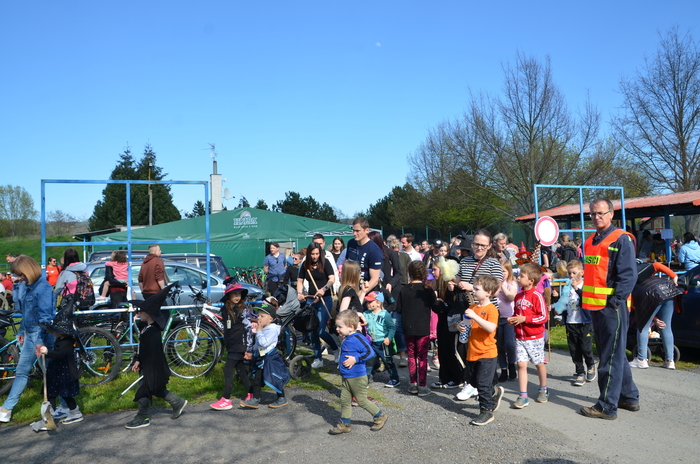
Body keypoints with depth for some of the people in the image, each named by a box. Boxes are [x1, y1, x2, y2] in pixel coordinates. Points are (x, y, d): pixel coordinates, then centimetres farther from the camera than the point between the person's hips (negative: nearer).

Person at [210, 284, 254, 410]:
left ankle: (226, 400, -3)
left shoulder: (242, 310, -12)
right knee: (240, 370, 12)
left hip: (239, 346, -7)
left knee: (228, 370, -8)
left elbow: (249, 329, -14)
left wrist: (249, 349, -16)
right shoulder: (225, 309, 6)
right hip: (231, 346, 7)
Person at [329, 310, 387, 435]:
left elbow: (370, 352, -25)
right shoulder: (346, 339, 6)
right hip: (346, 377, 9)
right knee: (344, 400, 11)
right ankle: (345, 424, 23)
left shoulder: (357, 338, -21)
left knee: (362, 400, 5)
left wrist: (355, 359, -26)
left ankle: (380, 416, 24)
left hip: (357, 378, -9)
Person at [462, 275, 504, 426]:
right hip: (472, 352, 8)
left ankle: (486, 412, 11)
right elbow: (467, 323, 20)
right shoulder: (472, 307, 8)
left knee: (483, 383, -3)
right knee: (473, 380, 18)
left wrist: (475, 316, -35)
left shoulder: (491, 309, -15)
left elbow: (491, 328, -30)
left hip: (487, 353, -8)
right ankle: (495, 392, 40)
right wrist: (462, 328, -2)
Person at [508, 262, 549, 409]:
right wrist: (512, 319, -1)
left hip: (535, 337, -5)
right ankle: (523, 396, 3)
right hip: (519, 337, 5)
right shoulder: (518, 296, 6)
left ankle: (543, 390, 34)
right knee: (521, 364, -1)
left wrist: (525, 319, -22)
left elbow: (543, 317, -17)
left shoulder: (537, 296, -15)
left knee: (539, 363, 13)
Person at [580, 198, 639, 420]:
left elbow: (628, 275, -15)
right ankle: (629, 398, 31)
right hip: (595, 307, 9)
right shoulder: (590, 241, 15)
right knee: (615, 354, 18)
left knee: (611, 358, -2)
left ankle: (607, 406, 5)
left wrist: (614, 301, -19)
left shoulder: (621, 239, -9)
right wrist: (585, 298, 13)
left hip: (612, 307, -9)